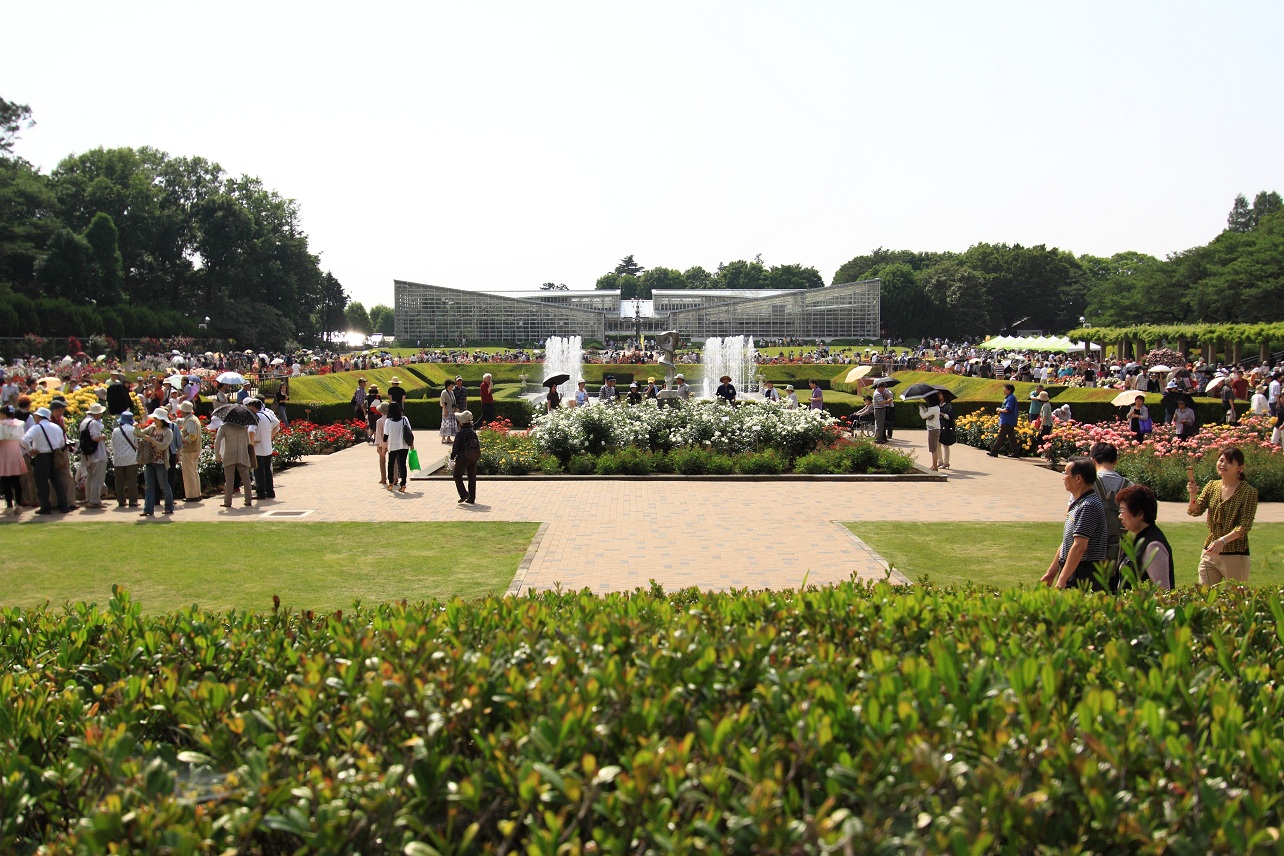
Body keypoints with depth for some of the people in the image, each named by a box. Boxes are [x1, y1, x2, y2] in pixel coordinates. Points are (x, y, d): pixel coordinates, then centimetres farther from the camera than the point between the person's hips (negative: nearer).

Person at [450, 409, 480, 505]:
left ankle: (464, 494, -2)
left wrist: (452, 458, -5)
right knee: (472, 478, 11)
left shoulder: (460, 433, -14)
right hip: (473, 459, 5)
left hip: (462, 459, -5)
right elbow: (478, 445, 8)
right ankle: (472, 498, 14)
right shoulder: (473, 432, 2)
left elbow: (455, 447, -13)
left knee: (458, 476, 12)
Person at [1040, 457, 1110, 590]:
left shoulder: (1089, 506, -16)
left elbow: (1079, 546, -22)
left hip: (1084, 578, -9)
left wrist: (1061, 581, -21)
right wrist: (1051, 572, 23)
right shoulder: (1077, 503, 16)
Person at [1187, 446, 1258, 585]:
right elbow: (1195, 511, -2)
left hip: (1235, 555, -4)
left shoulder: (1248, 491, -7)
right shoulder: (1212, 486, 7)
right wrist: (1193, 496, -21)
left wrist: (1223, 541, -28)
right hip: (1209, 554, 4)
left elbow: (1245, 526, -15)